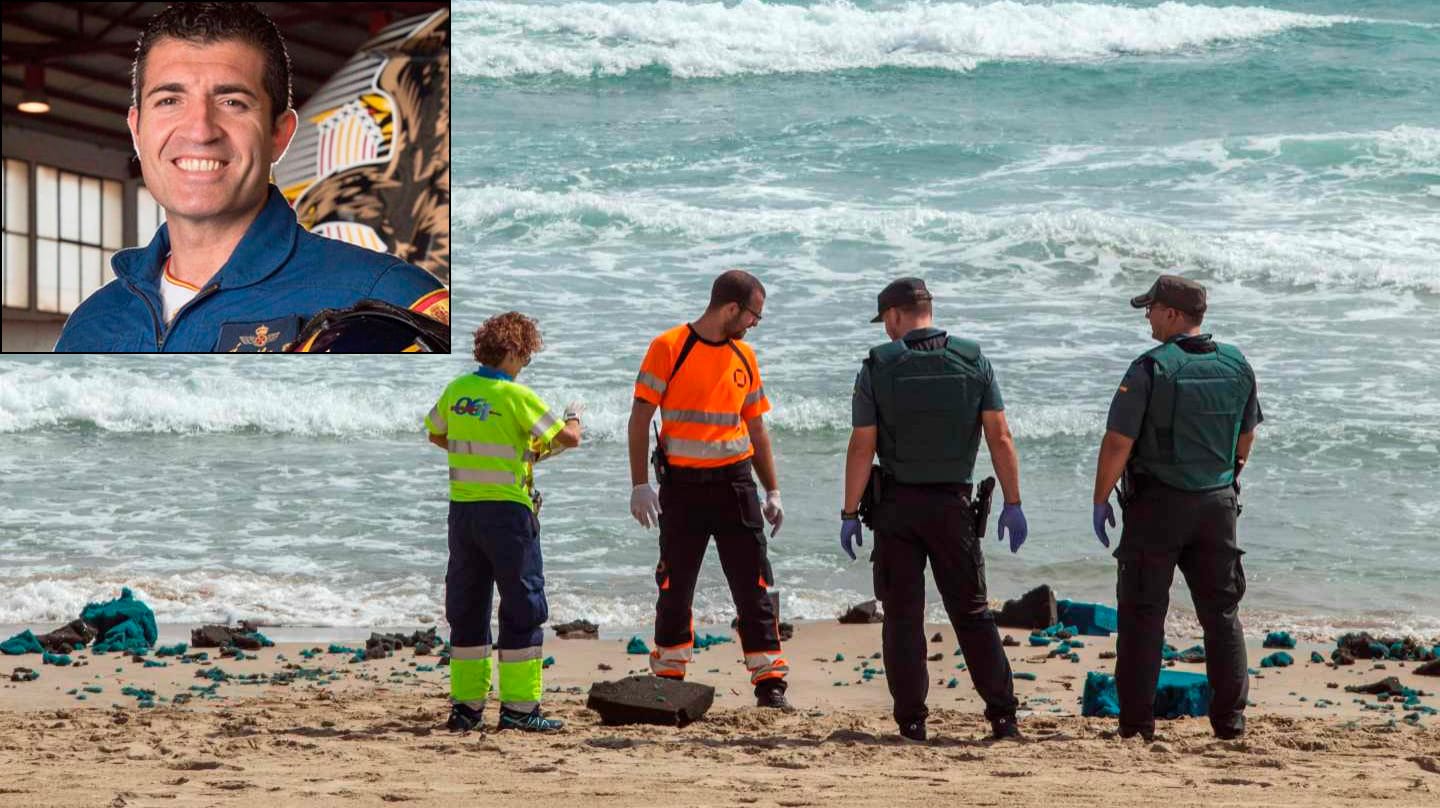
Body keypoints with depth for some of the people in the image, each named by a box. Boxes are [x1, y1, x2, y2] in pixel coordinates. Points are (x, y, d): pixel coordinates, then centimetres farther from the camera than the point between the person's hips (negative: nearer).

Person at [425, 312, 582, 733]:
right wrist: (573, 415, 11)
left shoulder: (456, 391, 5)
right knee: (523, 606, 1)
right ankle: (518, 706, -1)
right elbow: (569, 438, -11)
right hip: (506, 511, -6)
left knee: (466, 606, 12)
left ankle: (465, 703, 15)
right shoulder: (515, 396, -13)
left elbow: (436, 435, 22)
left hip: (462, 509, 6)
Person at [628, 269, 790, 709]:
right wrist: (640, 485, -13)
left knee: (753, 588, -1)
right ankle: (668, 680, 17)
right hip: (681, 484, -3)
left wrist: (773, 492, 11)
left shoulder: (744, 356, 10)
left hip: (734, 482, 3)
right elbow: (640, 418, -6)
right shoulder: (669, 348, -5)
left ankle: (770, 684, 1)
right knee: (675, 589, 5)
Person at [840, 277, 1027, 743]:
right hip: (954, 500, 2)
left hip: (897, 502, -2)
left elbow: (862, 447, -7)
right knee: (972, 612, 8)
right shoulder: (973, 360, 2)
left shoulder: (879, 366, -4)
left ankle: (912, 722, 1)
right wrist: (1013, 504, 1)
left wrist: (849, 513, -2)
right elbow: (1000, 437, -2)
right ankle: (1002, 717, 2)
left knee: (902, 616, 4)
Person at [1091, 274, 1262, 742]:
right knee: (1222, 611, 11)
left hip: (1157, 505, -5)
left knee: (1143, 613, 2)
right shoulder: (1236, 366, 4)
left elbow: (1118, 443, -15)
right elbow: (1246, 437, 15)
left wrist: (1101, 500, -5)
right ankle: (1230, 718, 9)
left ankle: (1136, 721, 1)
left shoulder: (1151, 369, -14)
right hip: (1217, 503, 5)